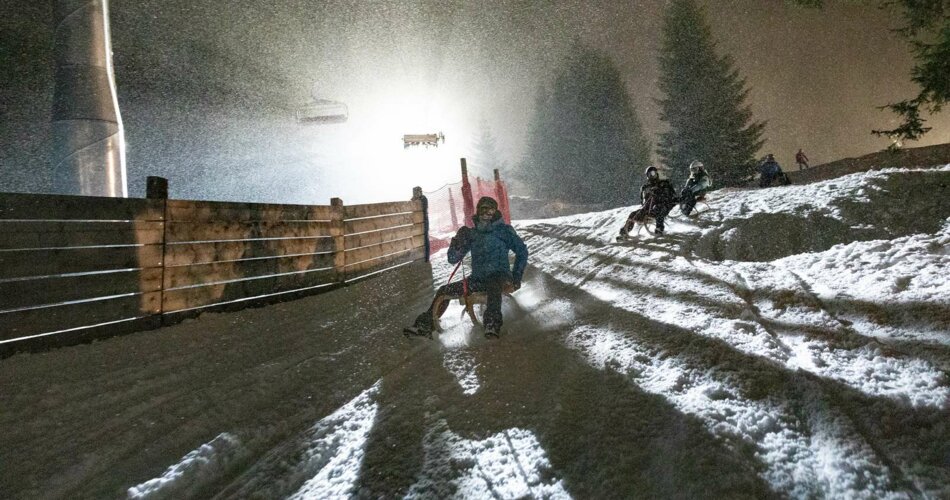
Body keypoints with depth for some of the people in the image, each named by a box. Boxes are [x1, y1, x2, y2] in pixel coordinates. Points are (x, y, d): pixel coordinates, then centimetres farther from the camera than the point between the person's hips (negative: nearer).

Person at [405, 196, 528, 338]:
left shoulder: (503, 230, 1)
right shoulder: (472, 233, 11)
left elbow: (522, 251, 0)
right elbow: (453, 259, 10)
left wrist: (516, 278, -9)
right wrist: (458, 240, -10)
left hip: (499, 277, -5)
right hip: (477, 279, 5)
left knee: (494, 286, -41)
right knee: (444, 291, -3)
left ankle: (492, 326, -58)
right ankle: (424, 326, 3)